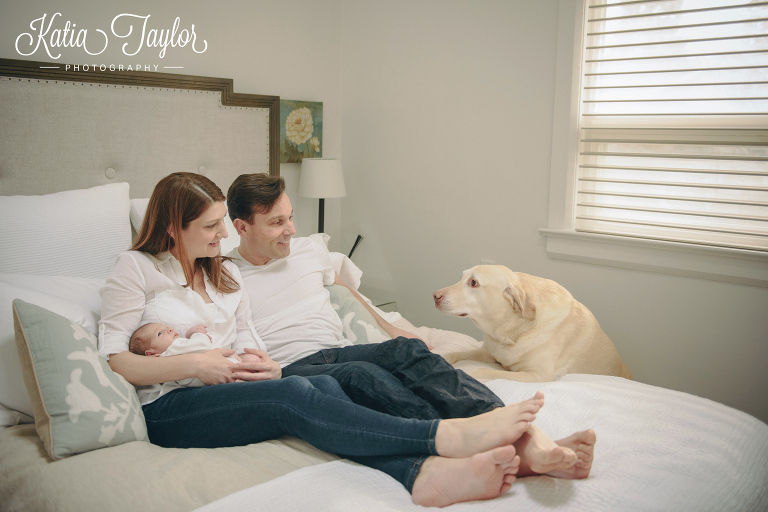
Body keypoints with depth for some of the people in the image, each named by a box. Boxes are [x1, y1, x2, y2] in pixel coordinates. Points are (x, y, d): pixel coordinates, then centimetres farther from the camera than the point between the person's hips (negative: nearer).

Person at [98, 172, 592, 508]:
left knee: (325, 386, -29)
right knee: (293, 395, -34)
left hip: (229, 391, 5)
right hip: (168, 407, -5)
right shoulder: (137, 268, 4)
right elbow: (112, 359, -3)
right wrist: (195, 364, -15)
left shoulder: (226, 273, 21)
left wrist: (259, 362, -6)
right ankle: (447, 437, -43)